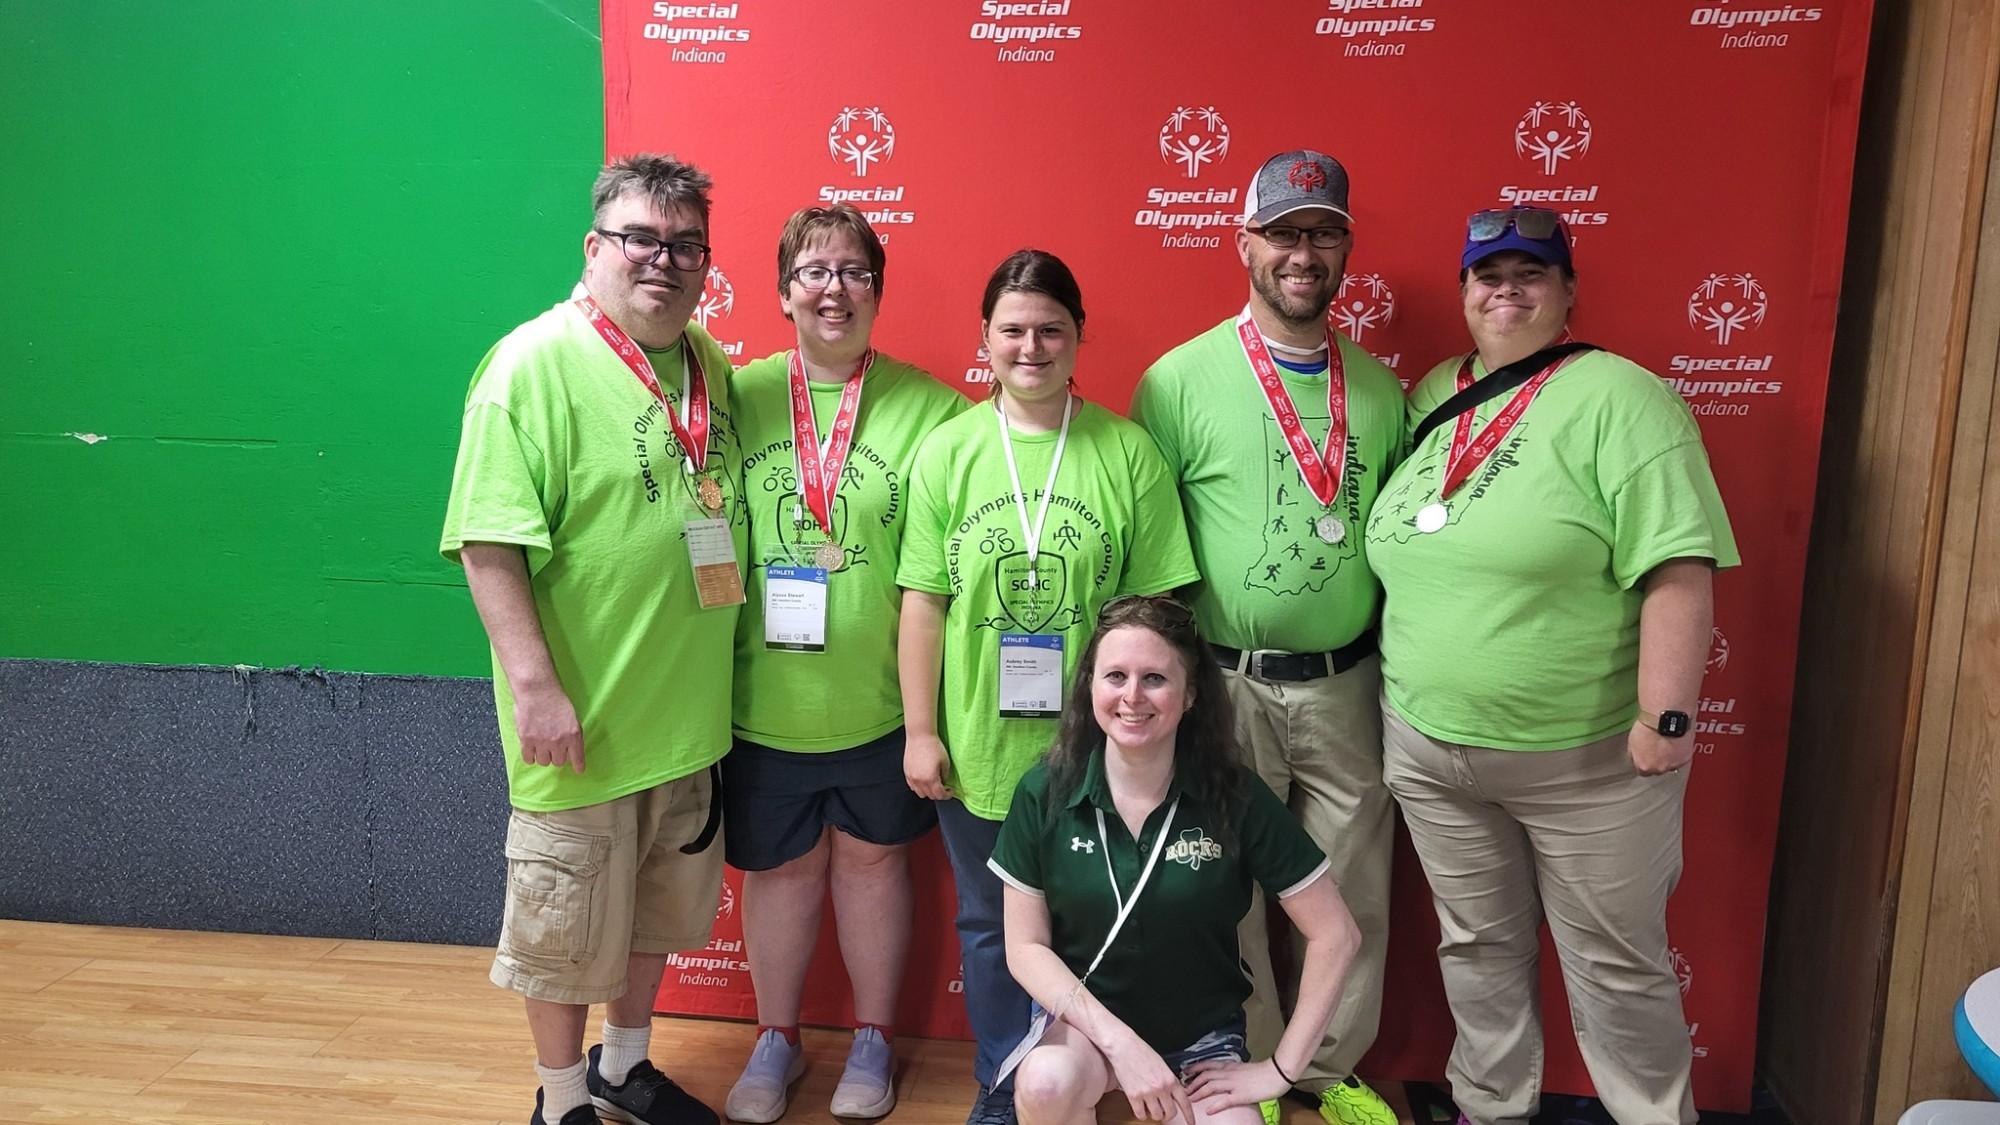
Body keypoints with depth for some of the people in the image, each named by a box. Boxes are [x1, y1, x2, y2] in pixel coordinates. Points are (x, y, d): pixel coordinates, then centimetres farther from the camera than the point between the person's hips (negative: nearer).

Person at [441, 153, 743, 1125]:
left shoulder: (711, 368, 7)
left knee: (662, 904, 22)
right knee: (569, 925, 12)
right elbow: (489, 543, -18)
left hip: (687, 713, 7)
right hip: (583, 718, -6)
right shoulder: (534, 363, -14)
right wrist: (535, 686, -23)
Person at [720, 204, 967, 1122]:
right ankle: (777, 1039, 39)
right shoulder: (739, 397, -1)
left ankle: (874, 1039, 38)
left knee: (872, 859, 16)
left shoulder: (929, 407, -5)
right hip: (765, 696, 1)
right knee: (778, 866, 16)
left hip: (882, 697, -1)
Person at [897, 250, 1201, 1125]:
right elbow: (923, 602, -1)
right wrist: (920, 730, -2)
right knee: (989, 927, 18)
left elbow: (1153, 606, -3)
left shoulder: (1128, 453, -6)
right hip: (977, 746, 1)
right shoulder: (947, 451, -2)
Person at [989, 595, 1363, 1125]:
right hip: (1088, 1021, 0)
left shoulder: (1236, 797, -14)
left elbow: (1334, 934, -9)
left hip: (1204, 1037, 1)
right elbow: (1026, 946, -8)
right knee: (1046, 1081, -32)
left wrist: (1281, 1069, -8)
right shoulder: (1045, 794, -12)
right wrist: (1120, 1042, -19)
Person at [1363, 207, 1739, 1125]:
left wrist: (1665, 717, -22)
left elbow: (1678, 570, -18)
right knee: (1477, 949, 20)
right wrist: (1407, 702, 12)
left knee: (1616, 968, 12)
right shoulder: (1434, 396, 7)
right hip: (1428, 748, 5)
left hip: (1588, 756, -5)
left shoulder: (1618, 398, -11)